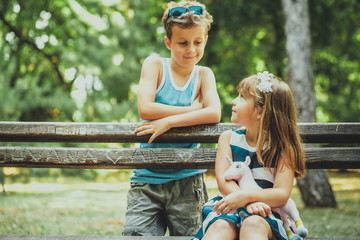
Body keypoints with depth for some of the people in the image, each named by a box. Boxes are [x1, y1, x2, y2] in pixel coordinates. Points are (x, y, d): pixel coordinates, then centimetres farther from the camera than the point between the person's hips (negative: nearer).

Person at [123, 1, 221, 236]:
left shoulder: (203, 74, 7)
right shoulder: (155, 65, 3)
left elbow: (214, 114, -11)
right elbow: (145, 109, -11)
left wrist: (168, 121, -18)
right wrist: (192, 109, -9)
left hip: (187, 180, 1)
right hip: (148, 176, -1)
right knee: (136, 234, -9)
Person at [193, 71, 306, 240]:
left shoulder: (282, 146, 2)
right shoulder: (228, 138, 10)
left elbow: (282, 195, -8)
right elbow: (223, 181, -2)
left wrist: (245, 197, -25)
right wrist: (250, 203, -22)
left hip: (263, 213, -1)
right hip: (229, 207, 2)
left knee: (253, 224, -38)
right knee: (221, 226, -35)